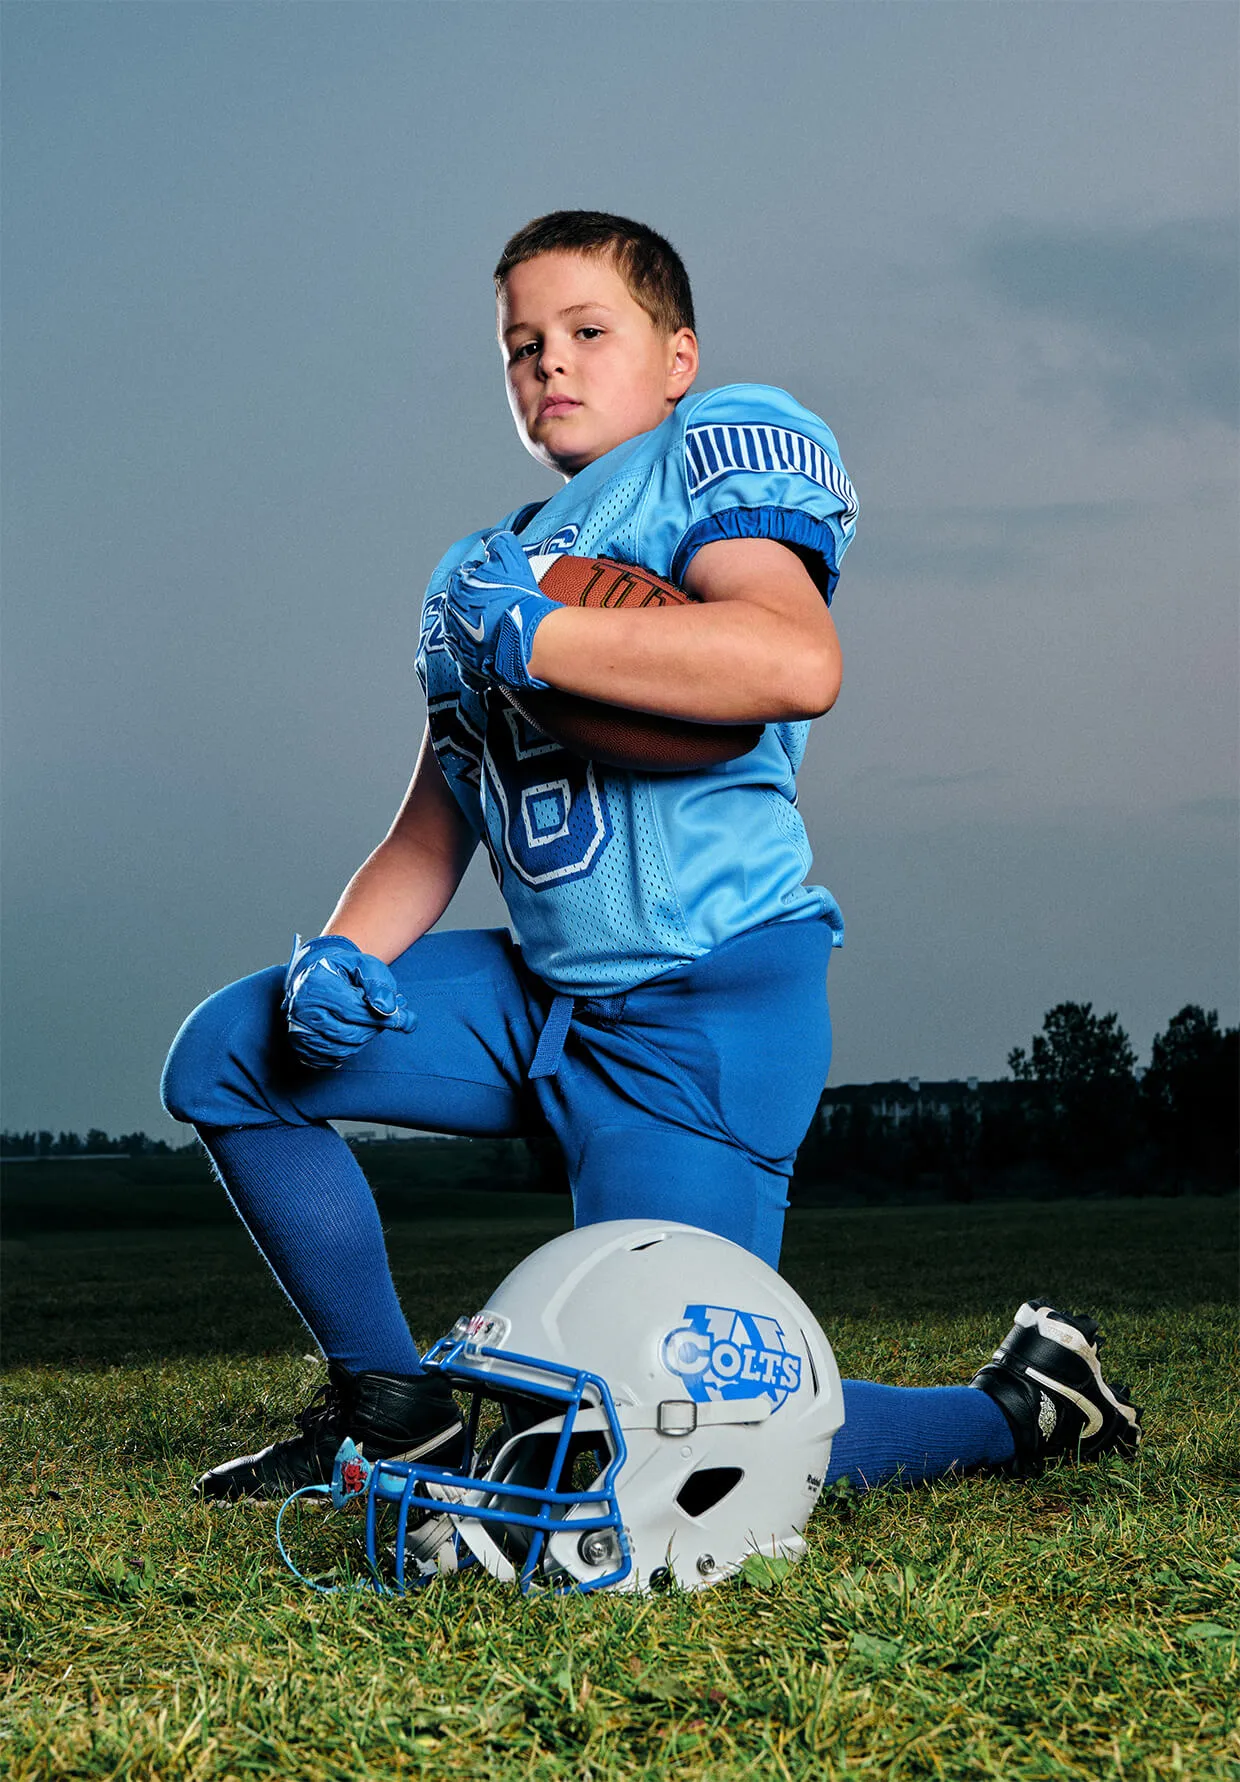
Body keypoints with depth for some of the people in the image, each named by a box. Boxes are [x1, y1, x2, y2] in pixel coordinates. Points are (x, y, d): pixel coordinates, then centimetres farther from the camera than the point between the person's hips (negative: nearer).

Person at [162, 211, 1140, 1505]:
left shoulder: (721, 450, -5)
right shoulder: (475, 570, 20)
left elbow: (796, 663, -27)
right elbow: (431, 833, 21)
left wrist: (527, 638, -20)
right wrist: (339, 954, -1)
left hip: (701, 1012, -8)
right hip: (538, 995, 8)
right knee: (229, 1056, 10)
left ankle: (1022, 1407, 14)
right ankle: (392, 1406, 18)